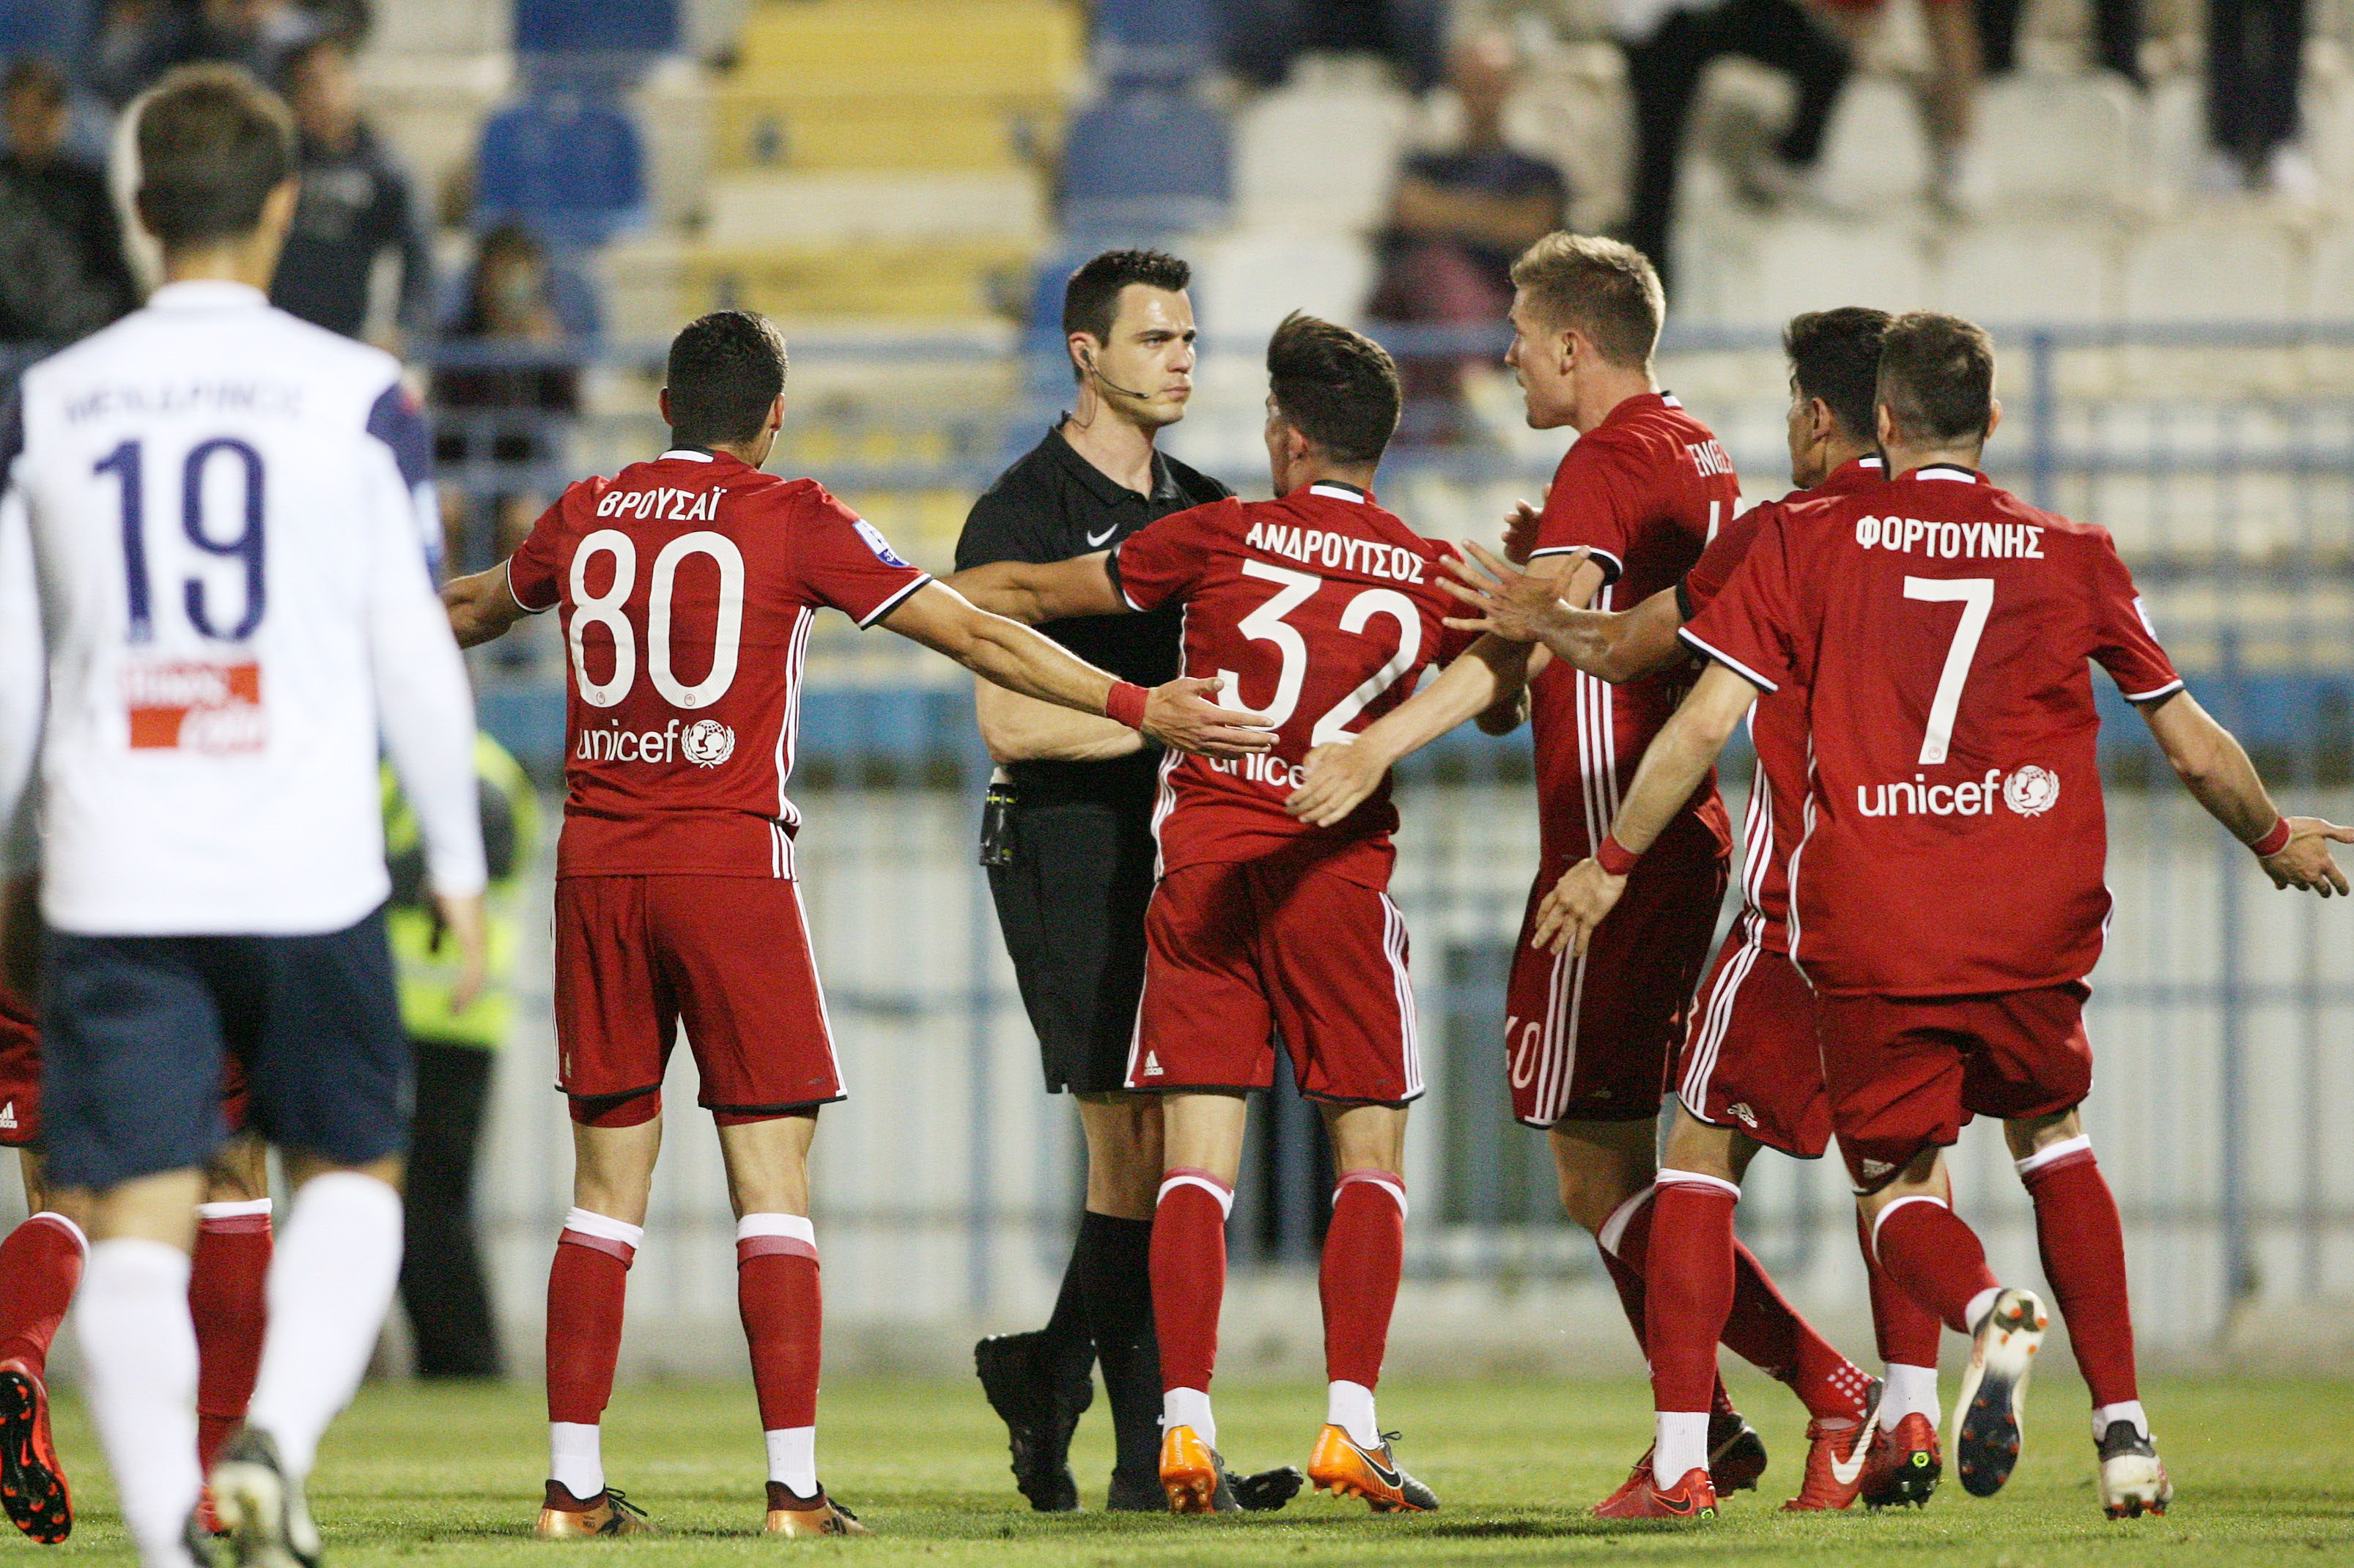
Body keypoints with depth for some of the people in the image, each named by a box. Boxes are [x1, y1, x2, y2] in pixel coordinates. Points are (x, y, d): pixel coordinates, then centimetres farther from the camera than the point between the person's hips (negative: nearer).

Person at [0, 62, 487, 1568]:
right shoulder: (360, 397, -2)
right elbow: (415, 652, -1)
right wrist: (460, 863, 9)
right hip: (308, 869, -1)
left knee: (136, 1228, 2)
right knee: (352, 1170, 15)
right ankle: (278, 1436, -8)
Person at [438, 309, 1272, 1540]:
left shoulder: (587, 516, 10)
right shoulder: (794, 521, -2)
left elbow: (477, 607, 31)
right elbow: (971, 635, -3)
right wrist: (1136, 707, 1)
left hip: (596, 866, 4)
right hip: (730, 862, -4)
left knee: (606, 1189, 8)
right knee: (773, 1187, -2)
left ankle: (573, 1481, 5)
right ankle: (794, 1482, -8)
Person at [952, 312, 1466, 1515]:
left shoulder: (1221, 539, 1)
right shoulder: (1431, 575, 4)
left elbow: (1038, 595, 11)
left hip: (1202, 862, 0)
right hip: (1338, 874, 0)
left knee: (1195, 1159, 0)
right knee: (1370, 1150, 7)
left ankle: (1187, 1427, -9)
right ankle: (1349, 1425, -5)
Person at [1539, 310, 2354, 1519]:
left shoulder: (1810, 542, 4)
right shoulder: (2074, 558, 8)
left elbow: (1703, 726, 0)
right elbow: (2196, 750, 15)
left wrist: (1611, 863, 13)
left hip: (1869, 937, -2)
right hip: (2033, 930, 2)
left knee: (1899, 1188, 12)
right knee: (2053, 1142, 25)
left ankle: (1988, 1314, -24)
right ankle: (2123, 1430, 12)